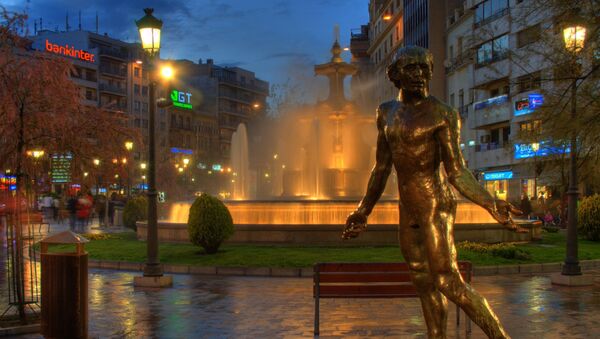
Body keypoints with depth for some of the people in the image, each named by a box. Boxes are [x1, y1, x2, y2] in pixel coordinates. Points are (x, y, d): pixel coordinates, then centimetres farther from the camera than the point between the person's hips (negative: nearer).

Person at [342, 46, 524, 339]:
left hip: (435, 206, -7)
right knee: (424, 285, 10)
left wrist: (491, 204, -26)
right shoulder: (387, 113, 11)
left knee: (448, 282, -12)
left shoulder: (442, 114, -8)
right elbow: (381, 168, 17)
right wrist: (364, 210, 20)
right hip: (408, 211, 7)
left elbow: (457, 172, -11)